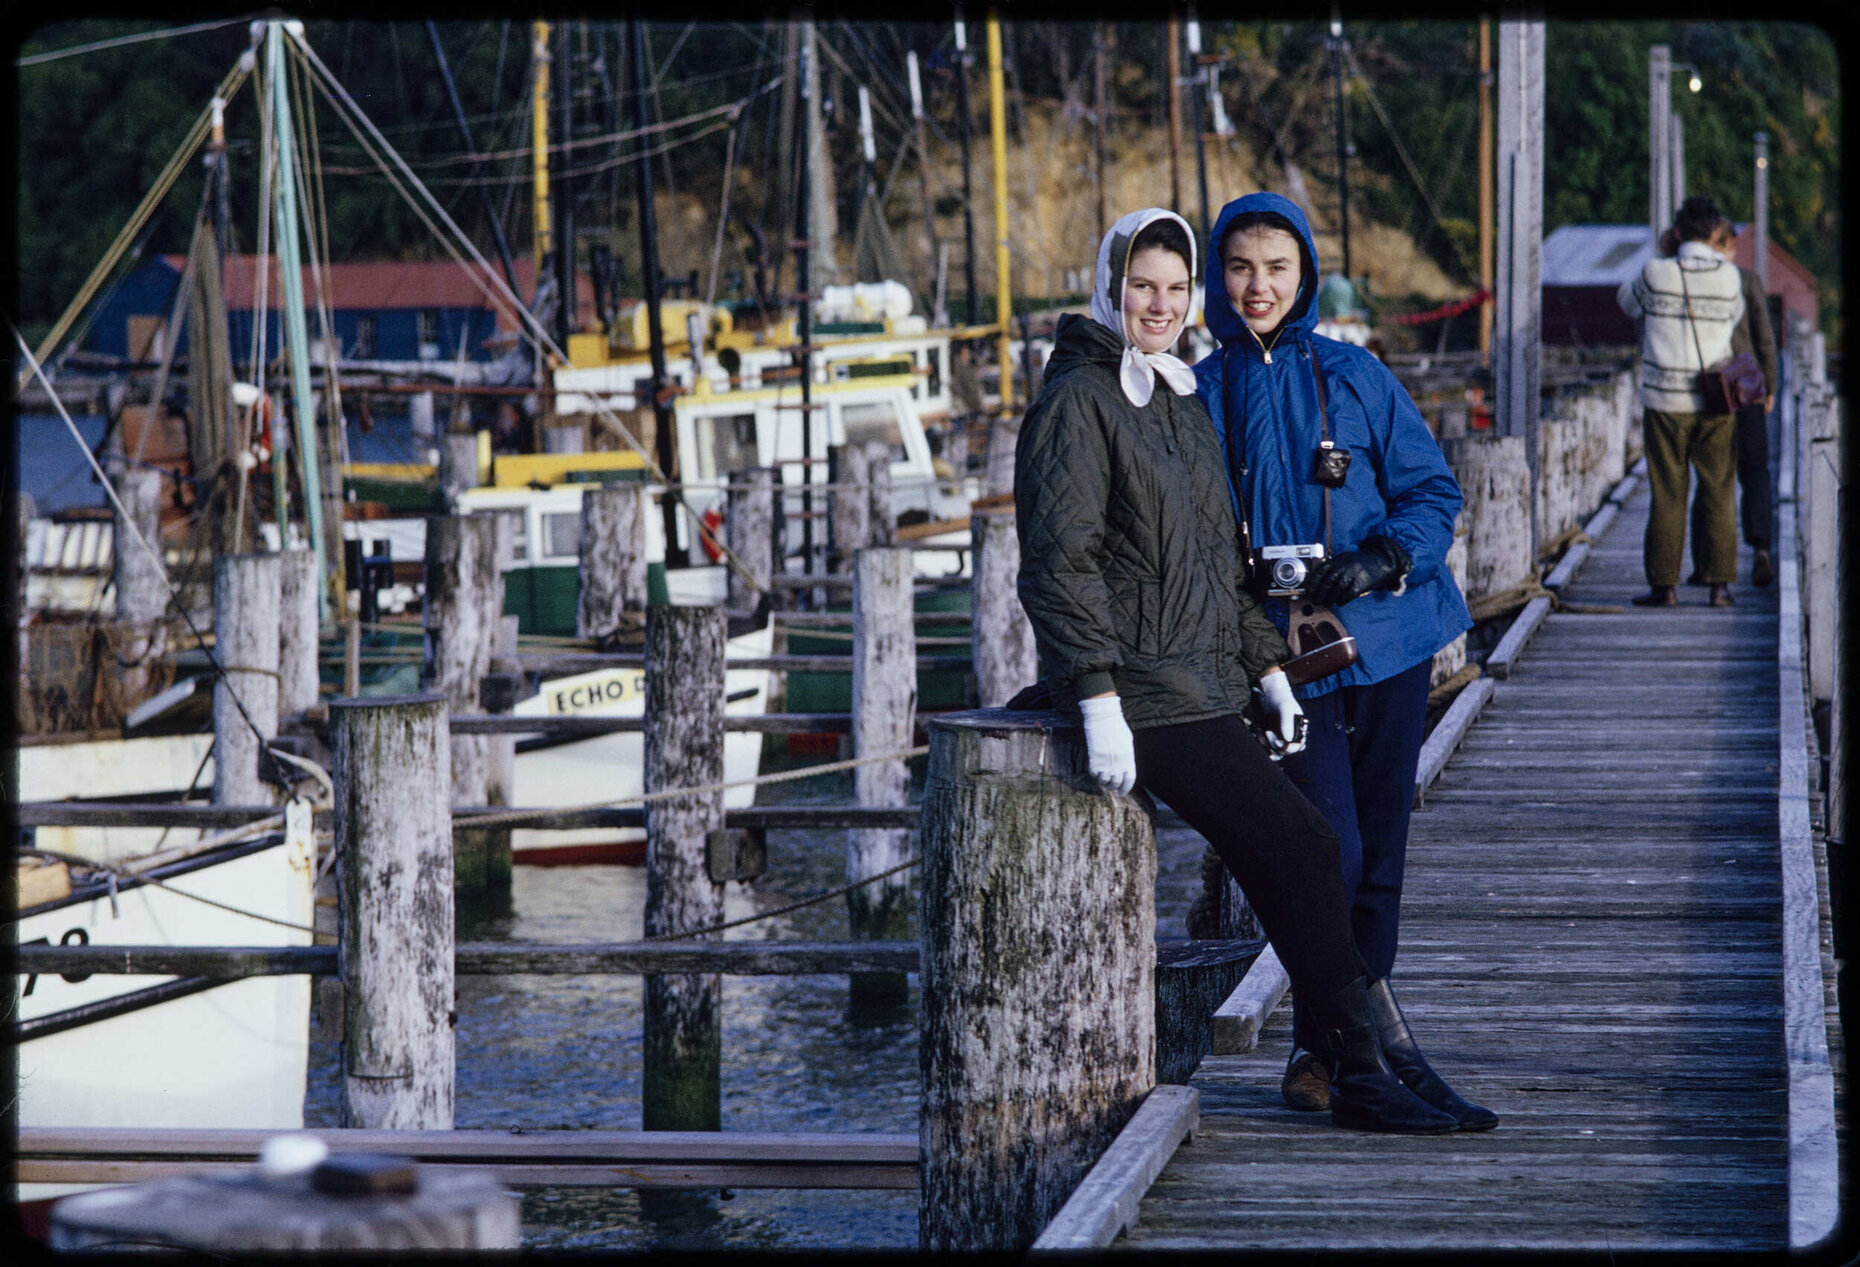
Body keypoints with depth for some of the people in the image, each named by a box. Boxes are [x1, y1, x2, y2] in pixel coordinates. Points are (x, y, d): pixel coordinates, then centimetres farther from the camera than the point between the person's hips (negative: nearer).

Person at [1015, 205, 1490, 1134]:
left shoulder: (1180, 400, 19)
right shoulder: (1077, 403, -9)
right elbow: (1060, 561, -16)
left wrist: (1267, 667, 19)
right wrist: (1099, 700, -23)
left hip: (1204, 687, 9)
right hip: (1144, 691, -9)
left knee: (1291, 862, 5)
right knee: (1300, 848, -11)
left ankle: (1355, 1066, 11)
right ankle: (1362, 1073, -5)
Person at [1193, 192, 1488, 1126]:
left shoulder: (1353, 376, 5)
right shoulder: (1199, 393, 4)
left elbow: (1432, 489, 6)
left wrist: (1385, 559, -12)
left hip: (1384, 636, 2)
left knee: (1379, 848, 5)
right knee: (1330, 850, -12)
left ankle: (1331, 1046, 16)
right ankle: (1333, 1039, 3)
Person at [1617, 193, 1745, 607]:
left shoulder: (1656, 274, -9)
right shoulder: (1729, 277, -5)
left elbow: (1628, 300, 11)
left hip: (1665, 401, -1)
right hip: (1714, 404, 1)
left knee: (1667, 495, 3)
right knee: (1718, 495, 7)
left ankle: (1663, 583, 4)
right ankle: (1719, 583, 5)